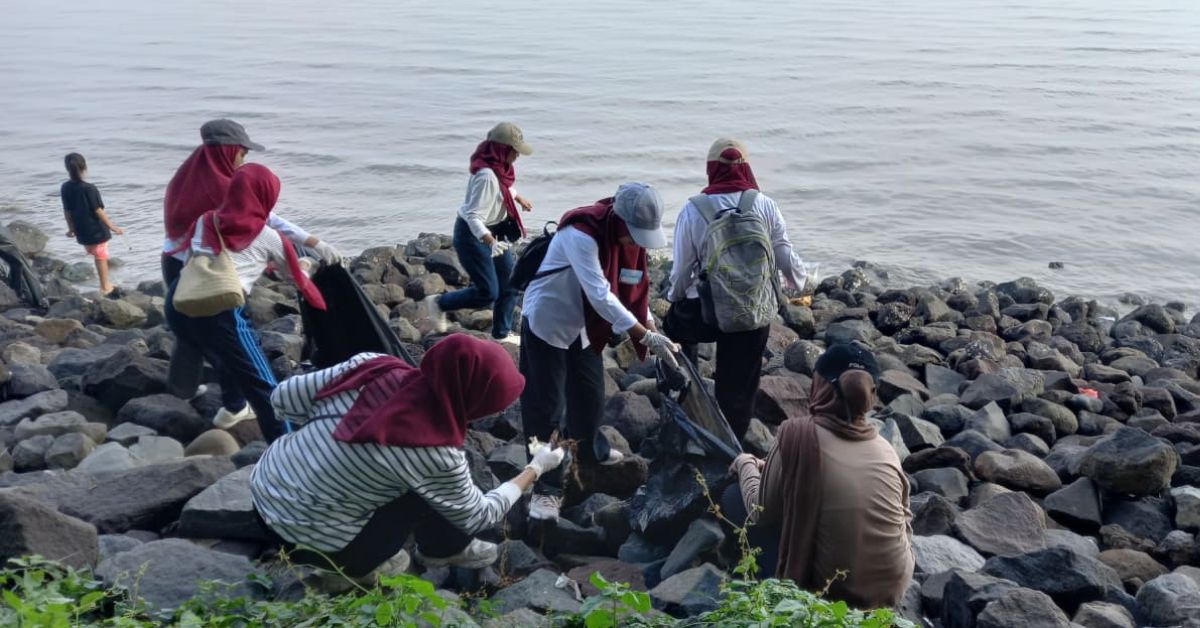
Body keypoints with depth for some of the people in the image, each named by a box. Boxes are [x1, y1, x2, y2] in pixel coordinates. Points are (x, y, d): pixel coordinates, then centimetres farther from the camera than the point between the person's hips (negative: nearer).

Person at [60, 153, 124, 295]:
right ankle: (105, 287, 19)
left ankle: (106, 284, 30)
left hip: (82, 231, 6)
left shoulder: (65, 188, -3)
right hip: (96, 229, -6)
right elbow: (98, 210, -18)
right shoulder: (89, 188, -20)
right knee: (101, 258, 9)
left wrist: (71, 228, 18)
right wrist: (111, 226, -10)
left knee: (97, 256, 22)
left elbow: (67, 211, 5)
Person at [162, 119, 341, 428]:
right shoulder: (223, 188, -20)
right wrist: (315, 243, -24)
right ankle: (234, 406, 14)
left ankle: (181, 387, 40)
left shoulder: (187, 178, 3)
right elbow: (270, 220, -23)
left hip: (176, 263, 7)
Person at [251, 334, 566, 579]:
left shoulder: (374, 365, -13)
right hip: (310, 543, -6)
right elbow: (478, 516, -6)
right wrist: (535, 469, 7)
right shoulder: (435, 454, -25)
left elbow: (283, 397, -3)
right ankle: (445, 549, 21)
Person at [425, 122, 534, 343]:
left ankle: (502, 333, 27)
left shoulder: (499, 168, -3)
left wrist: (518, 197, 36)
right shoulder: (486, 176, -31)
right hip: (472, 234, -9)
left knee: (510, 282, 12)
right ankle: (439, 303, 16)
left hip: (492, 230, 9)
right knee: (488, 293, -5)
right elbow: (473, 216, -34)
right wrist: (490, 240, -45)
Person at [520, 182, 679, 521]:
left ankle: (589, 450, 45)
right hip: (547, 322, -8)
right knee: (546, 405, -4)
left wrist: (652, 327, -7)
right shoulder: (581, 234, -34)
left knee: (590, 394, 20)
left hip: (585, 325, 8)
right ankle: (547, 487, 5)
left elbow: (635, 286, 2)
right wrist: (647, 337, -34)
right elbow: (601, 295, -36)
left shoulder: (629, 235, -8)